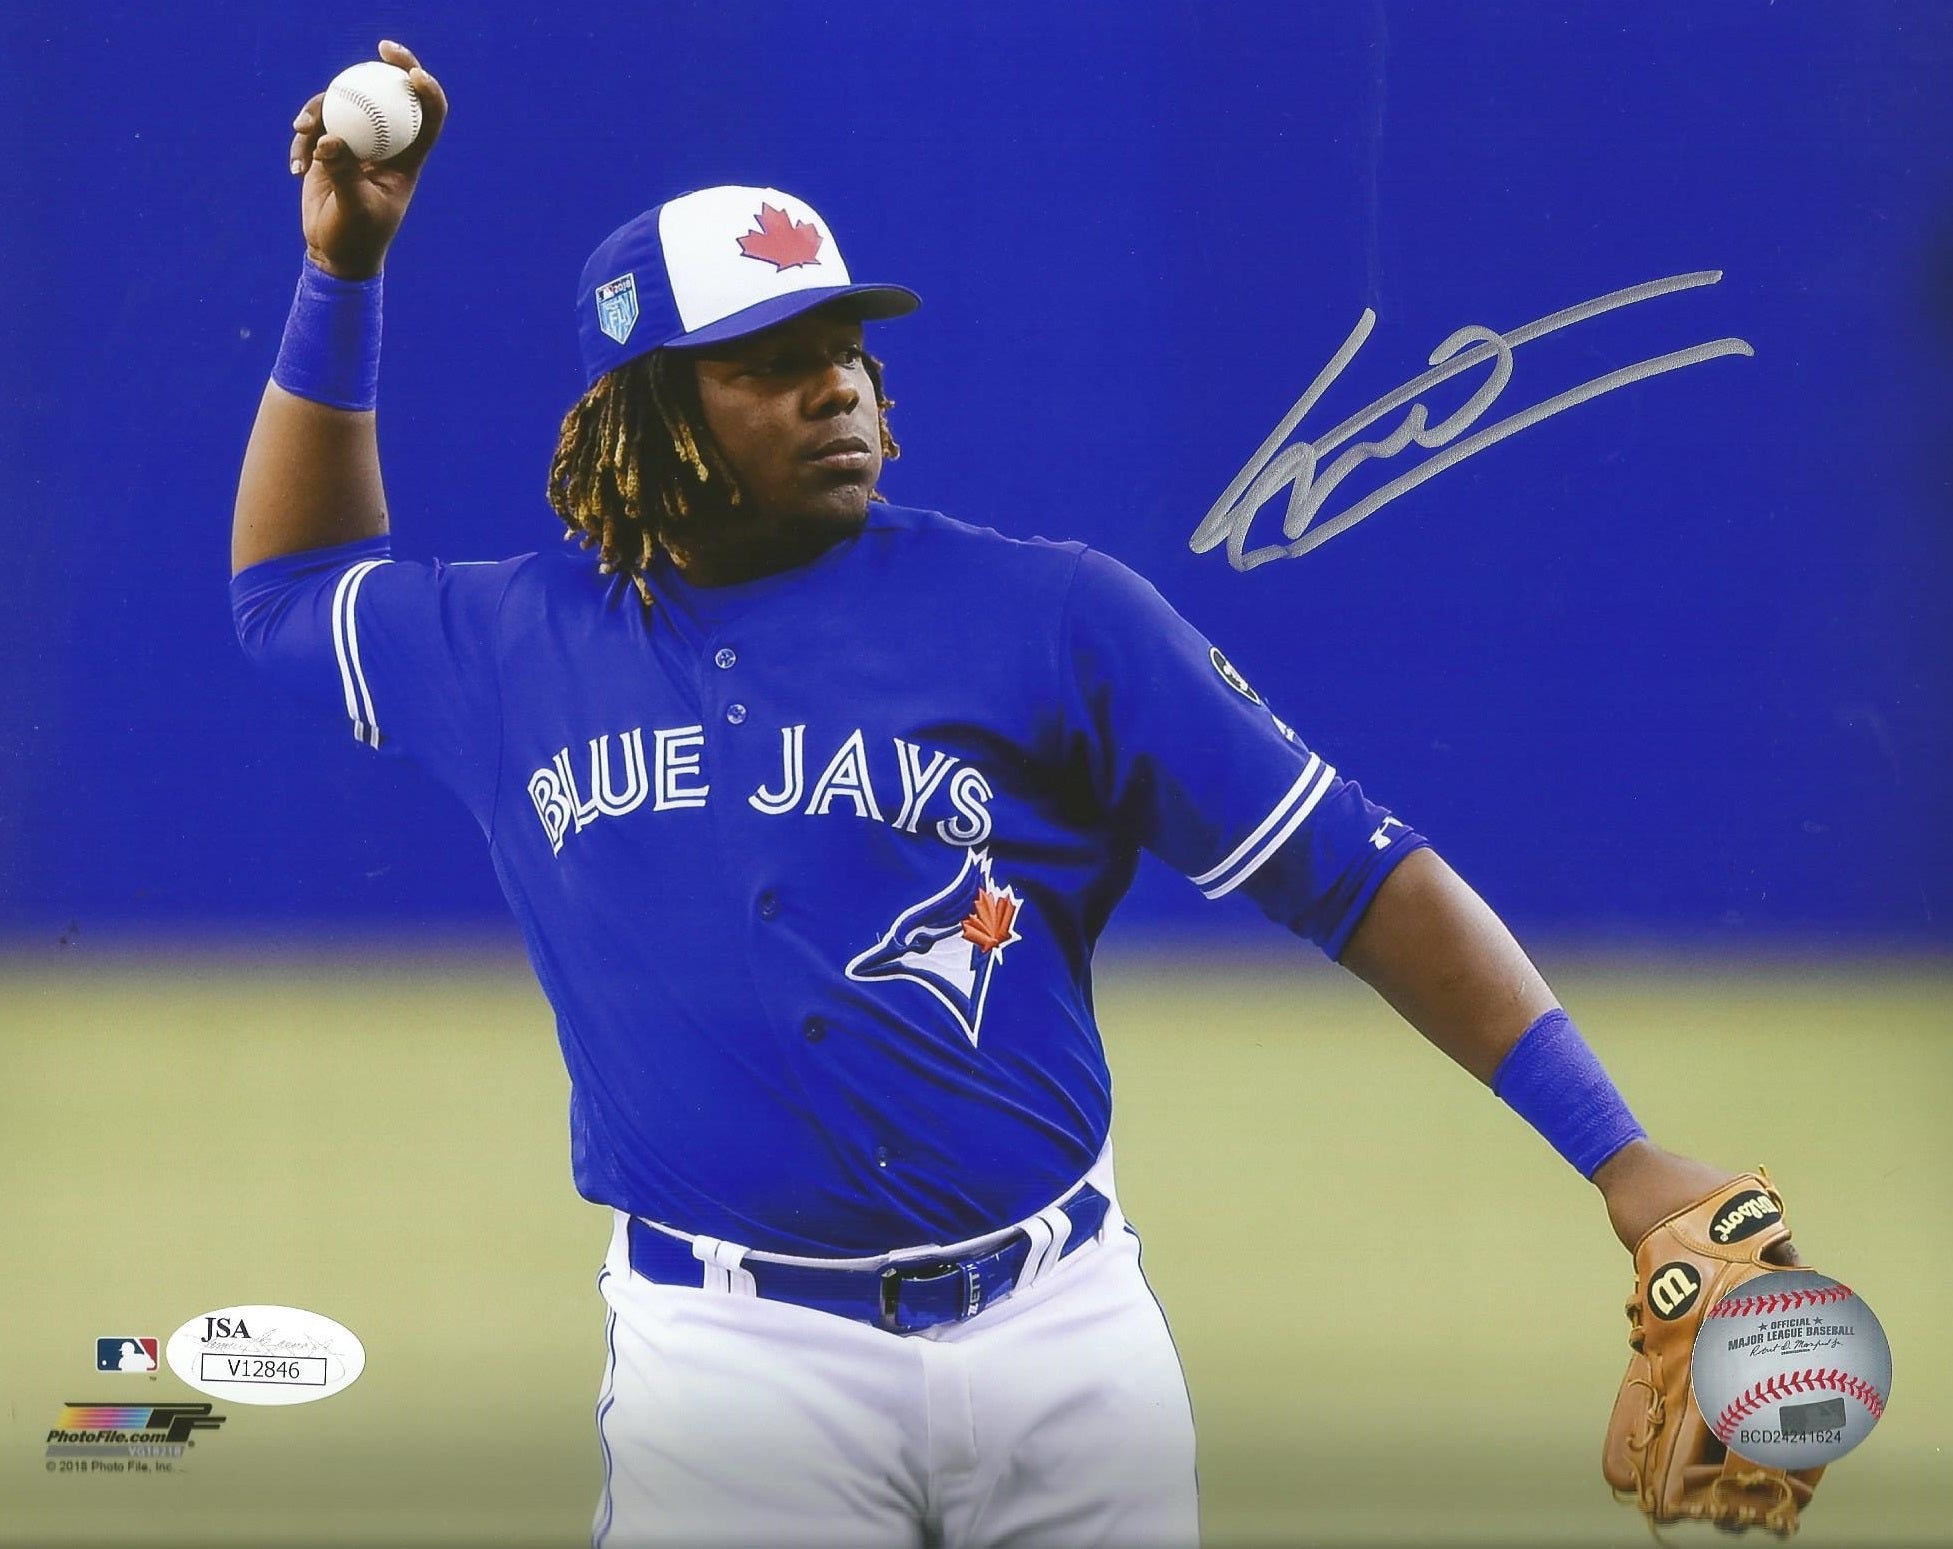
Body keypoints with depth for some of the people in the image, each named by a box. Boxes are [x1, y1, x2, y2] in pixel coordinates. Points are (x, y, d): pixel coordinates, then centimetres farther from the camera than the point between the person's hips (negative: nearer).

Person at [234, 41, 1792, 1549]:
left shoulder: (1048, 618, 0)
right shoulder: (518, 647, 8)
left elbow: (1355, 872, -1)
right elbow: (290, 584, 29)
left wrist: (1617, 1151, -7)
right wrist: (343, 276, 20)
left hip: (1060, 1324, 0)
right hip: (736, 1367, 1)